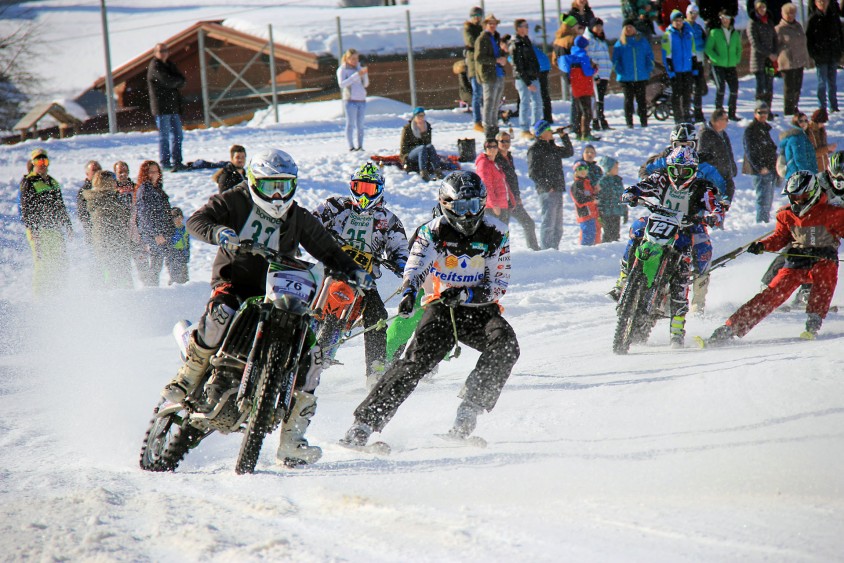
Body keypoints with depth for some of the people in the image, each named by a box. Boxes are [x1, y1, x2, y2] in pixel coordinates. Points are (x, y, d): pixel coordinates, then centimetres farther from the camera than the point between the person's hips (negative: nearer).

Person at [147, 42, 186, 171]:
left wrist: (176, 82, -13)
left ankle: (176, 162, 15)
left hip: (173, 106, 8)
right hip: (161, 108, -8)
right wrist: (178, 81, -2)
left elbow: (181, 82, 7)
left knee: (177, 135, 10)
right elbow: (168, 81, -20)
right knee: (164, 136, -5)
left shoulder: (169, 65, 17)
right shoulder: (155, 67, -9)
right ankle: (165, 163, -1)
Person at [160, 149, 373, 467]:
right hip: (234, 283, -4)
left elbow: (327, 249, 14)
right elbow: (196, 221, -12)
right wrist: (219, 232, -34)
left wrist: (353, 271, -5)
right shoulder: (235, 202, 0)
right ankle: (184, 382, -23)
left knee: (310, 352, -12)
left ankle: (291, 441, -8)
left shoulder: (298, 219, 10)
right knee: (221, 315, -41)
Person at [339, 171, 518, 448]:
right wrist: (409, 293, -42)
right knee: (417, 358, -23)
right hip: (442, 308, -1)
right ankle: (365, 422, -26)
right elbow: (415, 268, -19)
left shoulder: (495, 235, -4)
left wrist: (465, 294, -24)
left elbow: (497, 287, -6)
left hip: (480, 310, 1)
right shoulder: (434, 232, -5)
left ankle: (469, 410, -26)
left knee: (505, 344, -29)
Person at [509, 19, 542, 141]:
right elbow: (518, 67, -17)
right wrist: (528, 83, -18)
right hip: (523, 79, -8)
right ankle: (525, 130, 6)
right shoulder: (516, 45, -15)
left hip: (533, 77, 8)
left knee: (538, 103, 10)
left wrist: (537, 73, 15)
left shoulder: (526, 40, 12)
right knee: (525, 103, -2)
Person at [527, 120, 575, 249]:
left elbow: (569, 152, 29)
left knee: (558, 225, 11)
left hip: (557, 190, 9)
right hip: (547, 192, -9)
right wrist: (546, 186, -18)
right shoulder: (535, 149, -7)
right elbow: (533, 173, -13)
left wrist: (564, 136, 17)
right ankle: (545, 249, -11)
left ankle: (554, 249, 17)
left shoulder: (551, 148, 19)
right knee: (548, 222, -11)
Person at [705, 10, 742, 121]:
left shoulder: (735, 33, 10)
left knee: (734, 89, 0)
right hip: (718, 66, -4)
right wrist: (716, 59, -15)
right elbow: (708, 48, -5)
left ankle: (732, 113, 11)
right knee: (721, 87, -16)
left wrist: (737, 59, 7)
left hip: (731, 66, 4)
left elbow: (738, 48, 22)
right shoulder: (714, 32, -3)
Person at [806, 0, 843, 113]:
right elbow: (808, 38, -3)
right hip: (820, 56, -3)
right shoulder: (813, 18, -5)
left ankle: (834, 106, 17)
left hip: (833, 56, 3)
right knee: (822, 82, 1)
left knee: (833, 82, 10)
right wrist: (811, 55, -8)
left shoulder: (834, 16, 4)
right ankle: (822, 107, 5)